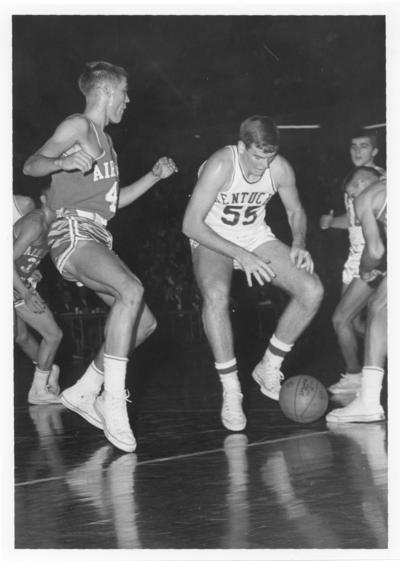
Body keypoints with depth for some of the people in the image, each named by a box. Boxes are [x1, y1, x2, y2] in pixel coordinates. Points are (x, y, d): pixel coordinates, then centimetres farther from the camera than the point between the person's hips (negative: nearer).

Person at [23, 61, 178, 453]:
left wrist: (154, 176, 28)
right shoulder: (78, 126, -1)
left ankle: (84, 392, 15)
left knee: (144, 323, 6)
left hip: (96, 239, 10)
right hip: (73, 232, -10)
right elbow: (30, 165, -11)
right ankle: (114, 400, -34)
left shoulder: (102, 139, 26)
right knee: (131, 289, -33)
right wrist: (62, 162, -31)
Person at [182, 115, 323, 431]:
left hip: (256, 238, 5)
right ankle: (230, 391, -26)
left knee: (312, 291, -14)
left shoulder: (280, 169, -13)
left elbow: (295, 210, 8)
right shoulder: (220, 166, -27)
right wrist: (241, 255, -30)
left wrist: (299, 245, -12)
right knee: (216, 294, -38)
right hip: (213, 241, -5)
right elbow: (191, 224, -26)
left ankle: (269, 369, 5)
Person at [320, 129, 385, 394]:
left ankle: (354, 377, 5)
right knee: (354, 322, 12)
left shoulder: (380, 179, -11)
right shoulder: (351, 179, 13)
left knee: (341, 319, -10)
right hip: (356, 254, 8)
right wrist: (331, 221, 3)